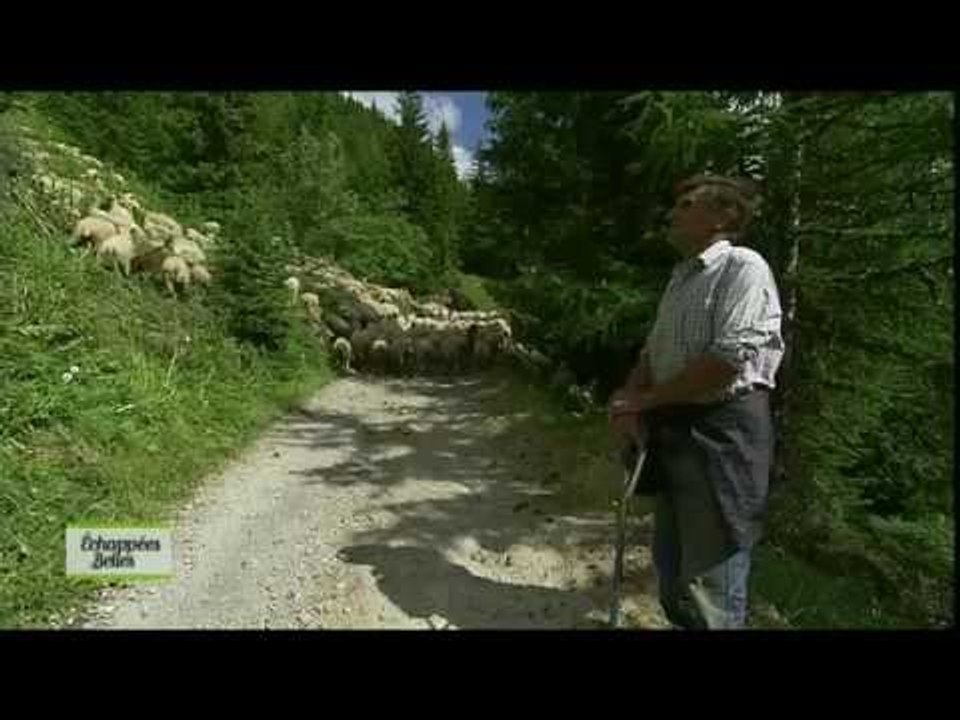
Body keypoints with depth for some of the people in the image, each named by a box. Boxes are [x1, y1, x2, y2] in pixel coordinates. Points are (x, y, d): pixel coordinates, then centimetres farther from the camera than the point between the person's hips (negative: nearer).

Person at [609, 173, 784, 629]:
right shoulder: (680, 277, 14)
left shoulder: (743, 267, -14)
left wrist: (644, 400, -14)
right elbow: (653, 351, 16)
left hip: (721, 433, -9)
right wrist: (628, 399, -3)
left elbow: (729, 359, -24)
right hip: (674, 430, 9)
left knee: (708, 576, 4)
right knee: (672, 562, 21)